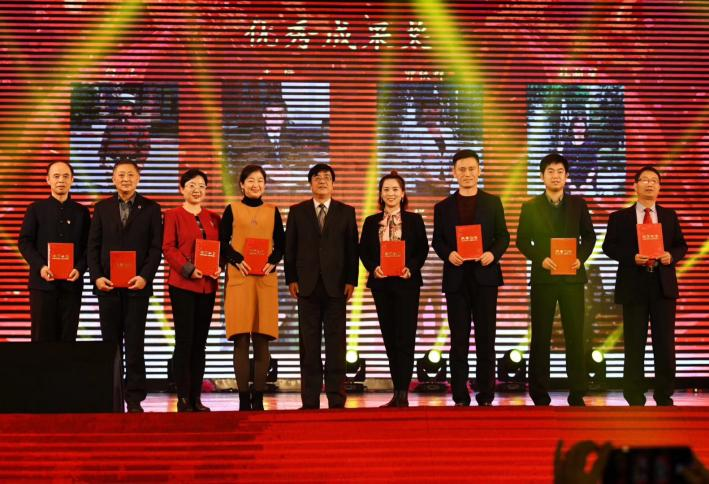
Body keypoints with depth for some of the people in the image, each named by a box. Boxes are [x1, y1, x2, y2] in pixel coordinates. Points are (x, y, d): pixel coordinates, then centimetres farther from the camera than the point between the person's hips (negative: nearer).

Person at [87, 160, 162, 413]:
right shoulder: (102, 208, 10)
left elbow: (156, 247, 0)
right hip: (107, 284, 2)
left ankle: (134, 398, 2)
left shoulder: (150, 208, 5)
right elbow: (93, 246, 7)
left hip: (137, 284, -2)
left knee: (135, 342, -2)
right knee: (110, 341, 5)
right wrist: (96, 276, -6)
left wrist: (145, 277, -12)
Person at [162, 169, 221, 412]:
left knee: (200, 342, 6)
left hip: (208, 285, 5)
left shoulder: (213, 218, 16)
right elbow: (168, 248, -5)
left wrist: (219, 267, -5)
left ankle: (196, 398, 10)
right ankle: (183, 399, -2)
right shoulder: (173, 215, 2)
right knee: (184, 341, -5)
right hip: (182, 285, -5)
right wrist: (188, 269, -17)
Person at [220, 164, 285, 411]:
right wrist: (237, 260, -13)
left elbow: (281, 244, 12)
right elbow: (222, 243, 3)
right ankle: (244, 398, -1)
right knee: (241, 339, -5)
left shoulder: (272, 211, 12)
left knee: (262, 340, 0)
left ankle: (258, 398, 5)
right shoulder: (232, 210, 7)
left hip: (265, 279, 2)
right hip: (238, 278, -2)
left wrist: (273, 262, -7)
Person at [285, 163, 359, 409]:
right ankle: (310, 400, 4)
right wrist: (291, 279, -1)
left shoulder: (346, 212, 9)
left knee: (336, 343, 0)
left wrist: (351, 280, -2)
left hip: (336, 285, 0)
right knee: (309, 344, 1)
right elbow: (290, 247, 7)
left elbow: (352, 248, 6)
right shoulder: (297, 211, 9)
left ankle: (336, 398, 3)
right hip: (307, 285, 0)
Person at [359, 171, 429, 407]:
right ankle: (398, 392, 12)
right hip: (381, 284, 3)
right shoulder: (371, 222, 10)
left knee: (405, 337, -8)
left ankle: (403, 394, -9)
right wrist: (373, 268, -10)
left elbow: (423, 249, 1)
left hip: (407, 282, -3)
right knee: (389, 337, 6)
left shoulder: (414, 220, 4)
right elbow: (363, 251, 8)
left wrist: (411, 268, -14)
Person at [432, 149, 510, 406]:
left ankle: (486, 395, 6)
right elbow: (437, 241, 8)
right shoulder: (443, 207, 9)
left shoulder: (492, 202, 9)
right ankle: (460, 397, 5)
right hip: (456, 278, 0)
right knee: (459, 339, 2)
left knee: (485, 337, 1)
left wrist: (493, 254, -12)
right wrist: (448, 254, -13)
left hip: (484, 275, 0)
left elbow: (503, 236, 8)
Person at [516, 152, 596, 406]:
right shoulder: (531, 206, 5)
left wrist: (581, 258, -8)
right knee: (541, 336, 2)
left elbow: (589, 236, 10)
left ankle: (577, 394, 3)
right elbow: (522, 241, 3)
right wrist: (540, 259, -12)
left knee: (575, 335, -1)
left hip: (572, 276, 1)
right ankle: (539, 393, 8)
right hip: (543, 277, -1)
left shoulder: (578, 204, 9)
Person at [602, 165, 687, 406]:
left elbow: (681, 245, 12)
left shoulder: (670, 216, 12)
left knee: (665, 343, 2)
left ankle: (664, 396, 11)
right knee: (634, 344, 2)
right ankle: (635, 397, 9)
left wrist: (672, 256, -10)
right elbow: (609, 246, 0)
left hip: (664, 286, 2)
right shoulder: (620, 217, 5)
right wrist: (632, 257, -15)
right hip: (634, 286, -2)